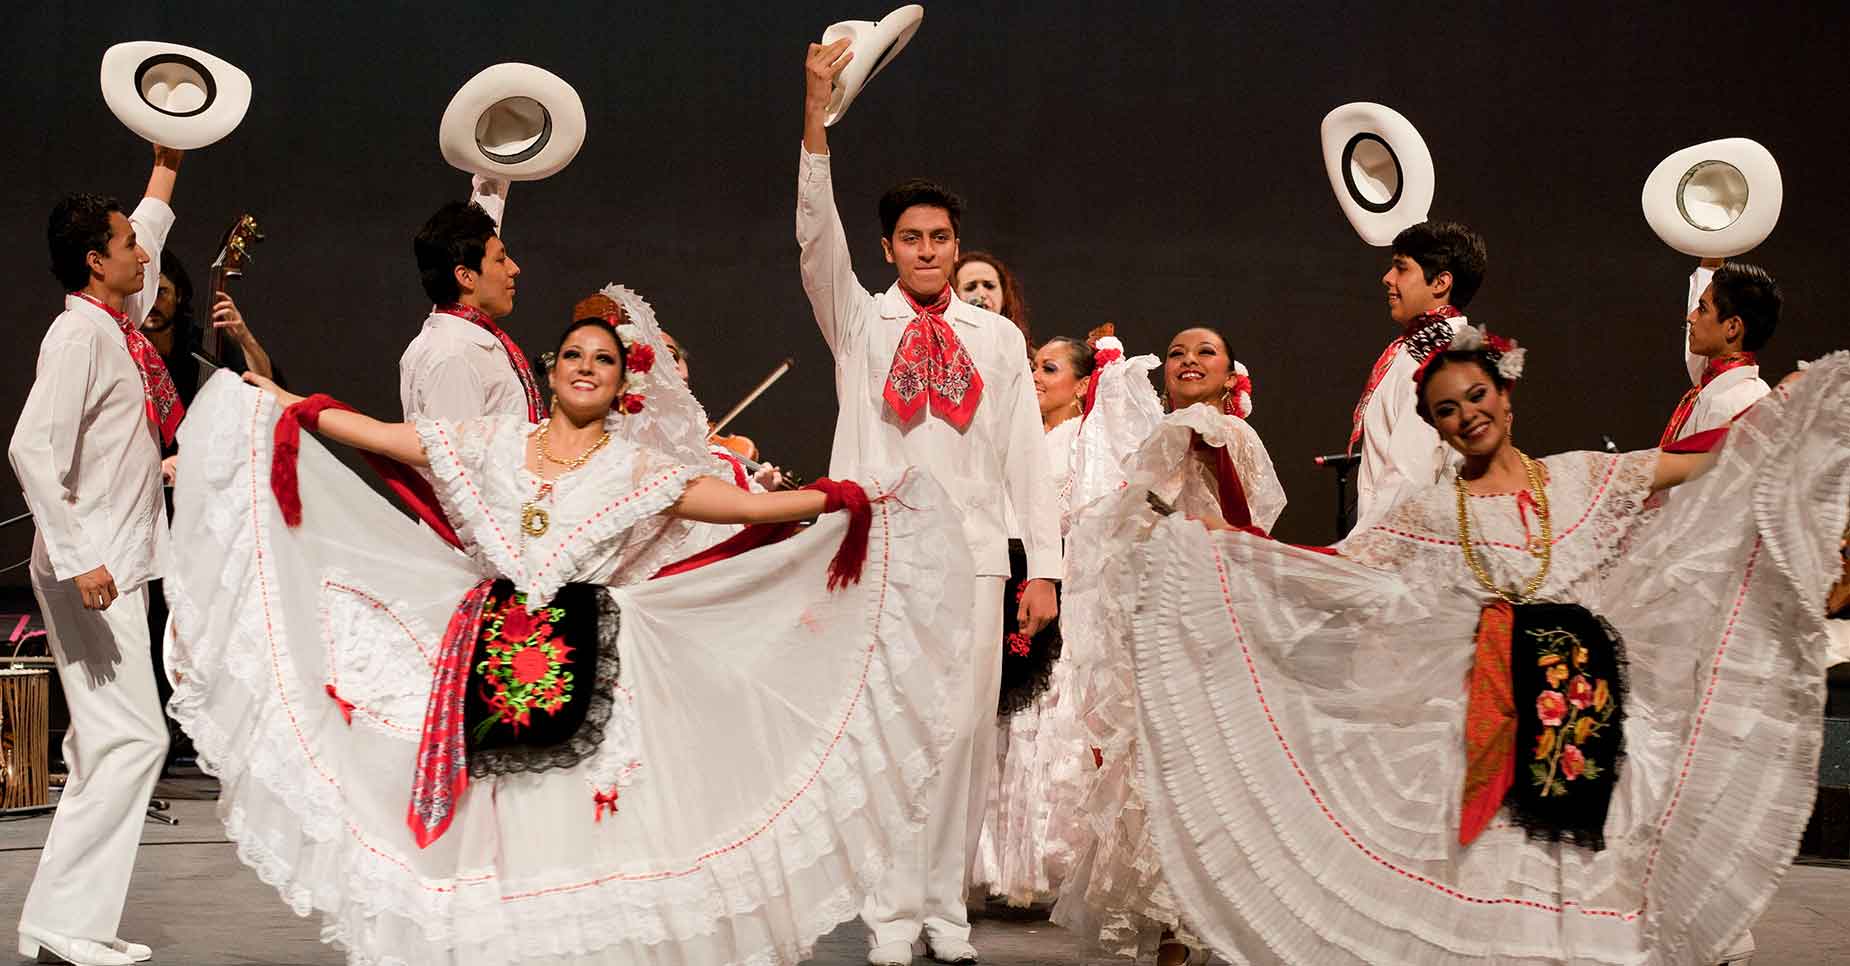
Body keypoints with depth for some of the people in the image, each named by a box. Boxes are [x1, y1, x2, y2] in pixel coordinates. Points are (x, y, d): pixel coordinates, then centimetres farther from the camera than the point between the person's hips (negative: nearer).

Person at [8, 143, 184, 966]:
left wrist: (166, 169, 38)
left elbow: (146, 243, 34)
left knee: (107, 743, 10)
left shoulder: (120, 324, 12)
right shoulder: (79, 335, -14)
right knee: (130, 736, -12)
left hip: (119, 565, 10)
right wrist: (78, 559, -27)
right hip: (91, 568, -10)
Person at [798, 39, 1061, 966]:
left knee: (967, 731, 2)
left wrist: (1043, 565, 2)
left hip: (973, 556, 2)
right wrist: (816, 112, -20)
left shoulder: (997, 336, 11)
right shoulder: (858, 320, 8)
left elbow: (1026, 454, 8)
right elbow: (816, 234, -7)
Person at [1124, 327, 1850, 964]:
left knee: (1595, 883, -2)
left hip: (1596, 715, 1)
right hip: (1490, 724, 0)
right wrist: (1200, 546, -2)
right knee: (1499, 873, -4)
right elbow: (1327, 568, 5)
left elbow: (1706, 464, 9)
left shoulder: (1584, 476, 10)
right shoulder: (1430, 513, 8)